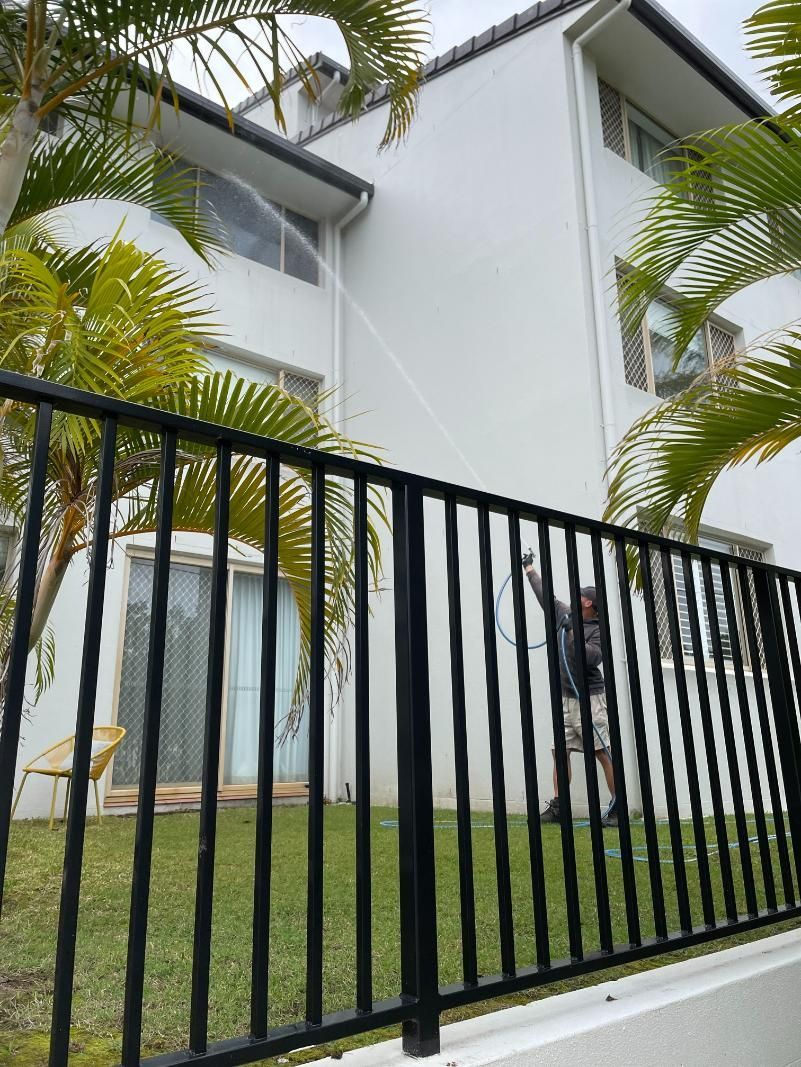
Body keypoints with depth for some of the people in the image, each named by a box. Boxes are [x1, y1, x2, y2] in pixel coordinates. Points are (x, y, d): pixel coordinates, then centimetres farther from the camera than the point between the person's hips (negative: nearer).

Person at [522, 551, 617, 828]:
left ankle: (618, 809, -3)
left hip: (590, 699, -6)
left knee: (604, 753, -7)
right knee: (560, 752, 3)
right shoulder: (564, 614, 12)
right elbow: (545, 594, 23)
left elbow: (593, 657, -19)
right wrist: (529, 568, 31)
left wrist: (572, 634, -20)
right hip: (565, 699, 6)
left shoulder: (598, 629, -5)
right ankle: (557, 807, 7)